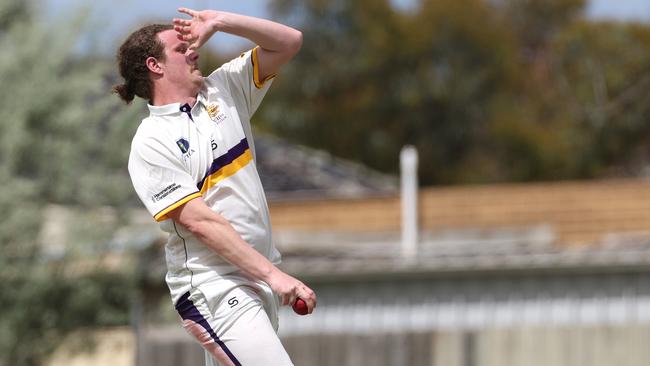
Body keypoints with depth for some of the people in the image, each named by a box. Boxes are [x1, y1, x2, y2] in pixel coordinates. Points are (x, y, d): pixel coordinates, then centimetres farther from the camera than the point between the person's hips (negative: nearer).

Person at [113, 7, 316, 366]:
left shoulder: (222, 89, 12)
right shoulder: (150, 144, -8)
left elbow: (289, 42, 14)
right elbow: (199, 221, -17)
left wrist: (219, 22, 2)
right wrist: (273, 274, -23)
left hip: (260, 280, 7)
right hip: (215, 290, -7)